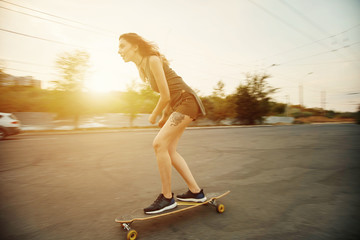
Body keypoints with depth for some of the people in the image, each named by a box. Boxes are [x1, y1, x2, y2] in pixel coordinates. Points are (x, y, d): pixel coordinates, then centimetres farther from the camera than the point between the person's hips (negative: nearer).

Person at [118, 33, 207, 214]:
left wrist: (154, 116, -3)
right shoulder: (143, 66, 15)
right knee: (168, 150, 6)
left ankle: (167, 198, -6)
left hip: (187, 101, -10)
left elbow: (166, 95, -17)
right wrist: (164, 116, 14)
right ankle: (196, 192, 15)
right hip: (177, 105, 10)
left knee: (159, 143, -19)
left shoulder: (153, 60, -13)